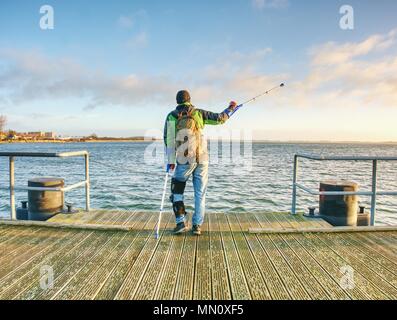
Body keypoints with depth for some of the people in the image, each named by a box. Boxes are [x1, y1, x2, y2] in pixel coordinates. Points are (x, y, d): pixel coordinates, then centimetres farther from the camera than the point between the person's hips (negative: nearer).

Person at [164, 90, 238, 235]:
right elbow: (220, 118, 6)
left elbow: (168, 140, 2)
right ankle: (197, 226, 13)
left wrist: (171, 161, 8)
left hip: (184, 160, -1)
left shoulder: (171, 116, 5)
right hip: (202, 159, 1)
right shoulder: (199, 113, 5)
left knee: (177, 191, 15)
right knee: (200, 193, 10)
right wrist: (230, 109, 26)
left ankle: (181, 222, 8)